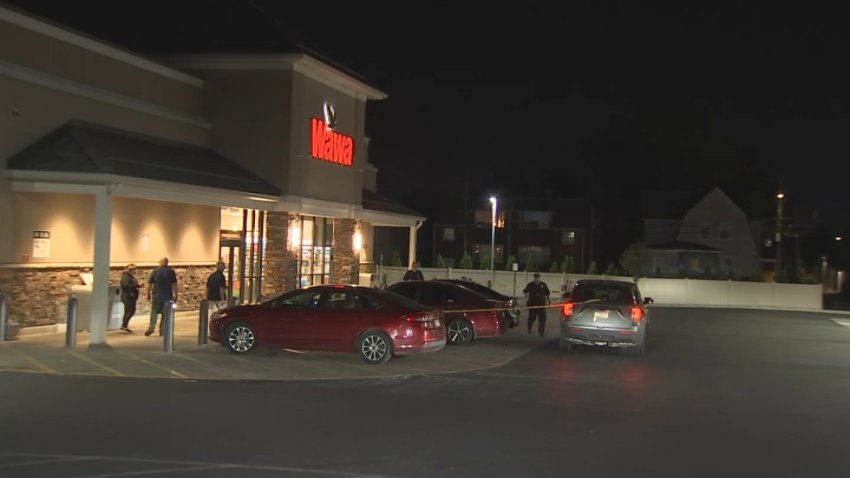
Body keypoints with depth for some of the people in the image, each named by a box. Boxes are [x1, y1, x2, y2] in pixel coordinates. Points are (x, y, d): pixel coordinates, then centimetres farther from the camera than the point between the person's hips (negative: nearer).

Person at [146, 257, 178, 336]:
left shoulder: (155, 271, 1)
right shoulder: (171, 271, 0)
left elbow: (150, 283, 2)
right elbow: (174, 284, -3)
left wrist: (148, 294, 11)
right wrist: (176, 295, 3)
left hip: (157, 295, 0)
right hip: (168, 296, 0)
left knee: (154, 312, 8)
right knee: (165, 314, 7)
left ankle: (152, 327, -12)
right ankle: (162, 331, 5)